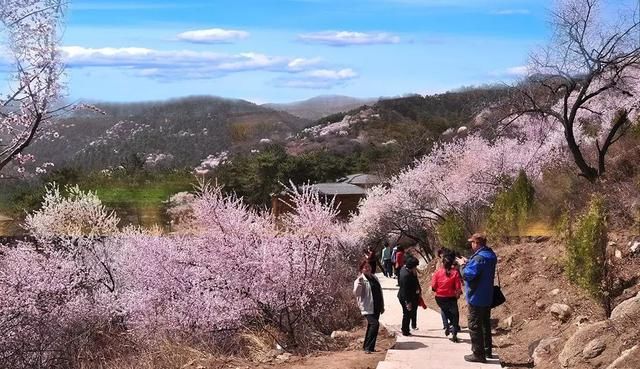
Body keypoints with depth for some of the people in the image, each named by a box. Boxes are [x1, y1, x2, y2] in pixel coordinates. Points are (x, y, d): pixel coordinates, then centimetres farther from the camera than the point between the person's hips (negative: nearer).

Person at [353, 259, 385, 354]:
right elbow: (356, 293, -19)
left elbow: (380, 292, 23)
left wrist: (382, 306, 23)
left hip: (376, 307, 8)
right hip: (367, 308, -8)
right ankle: (368, 347, -17)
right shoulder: (360, 280, -7)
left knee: (371, 326, 12)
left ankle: (366, 346, 24)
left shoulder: (374, 278, 15)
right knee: (375, 324, -21)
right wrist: (359, 283, -34)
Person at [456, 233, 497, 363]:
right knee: (485, 324, 19)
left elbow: (467, 275, -24)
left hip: (476, 298, -10)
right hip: (487, 297, 10)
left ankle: (478, 354, 0)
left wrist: (463, 265, -7)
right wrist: (468, 263, 6)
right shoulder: (491, 255, 8)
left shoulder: (479, 258, -24)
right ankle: (487, 351, 27)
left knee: (475, 325, -2)